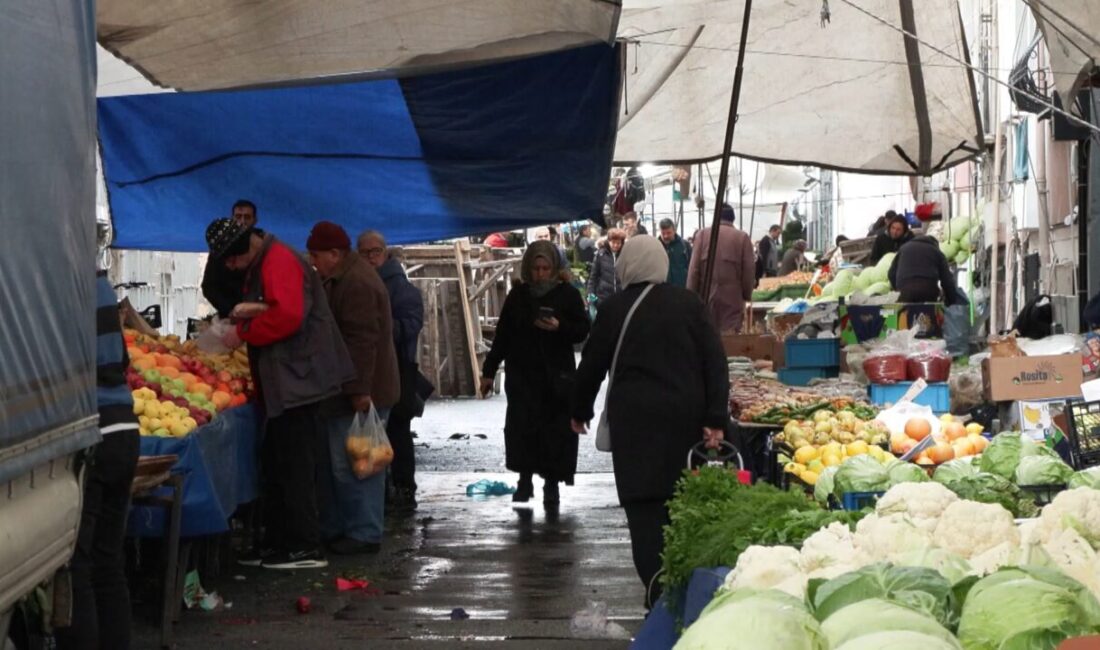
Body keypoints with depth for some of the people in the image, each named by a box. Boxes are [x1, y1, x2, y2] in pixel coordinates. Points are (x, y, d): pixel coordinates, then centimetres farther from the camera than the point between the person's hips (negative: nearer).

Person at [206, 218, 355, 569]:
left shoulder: (280, 262, -14)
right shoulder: (261, 265, 19)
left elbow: (286, 316, -25)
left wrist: (243, 333, -14)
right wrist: (248, 312, 3)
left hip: (296, 380, -11)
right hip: (282, 384, 11)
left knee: (294, 465, -7)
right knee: (276, 465, 13)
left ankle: (306, 547, -3)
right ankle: (278, 543, 20)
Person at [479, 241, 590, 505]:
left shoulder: (568, 294, 0)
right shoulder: (518, 295, 7)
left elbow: (582, 330, 0)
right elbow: (502, 335, 11)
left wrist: (559, 327, -20)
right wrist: (488, 371, 11)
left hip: (556, 376, -2)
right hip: (521, 374, 2)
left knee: (556, 430, -1)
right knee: (521, 427, -4)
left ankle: (551, 482, 11)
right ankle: (525, 480, 8)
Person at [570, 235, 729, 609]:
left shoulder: (615, 309, -1)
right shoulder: (689, 304, 4)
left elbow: (593, 364, 7)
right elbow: (715, 362, 0)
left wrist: (580, 411, 22)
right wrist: (715, 419, -1)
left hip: (635, 417, -3)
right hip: (685, 417, 3)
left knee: (645, 505, -2)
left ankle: (658, 592, -9)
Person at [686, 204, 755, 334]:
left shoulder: (703, 234, 2)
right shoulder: (742, 237, 0)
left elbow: (694, 268, -1)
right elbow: (749, 270, 0)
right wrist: (747, 296, 12)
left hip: (705, 294, 1)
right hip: (732, 295, -1)